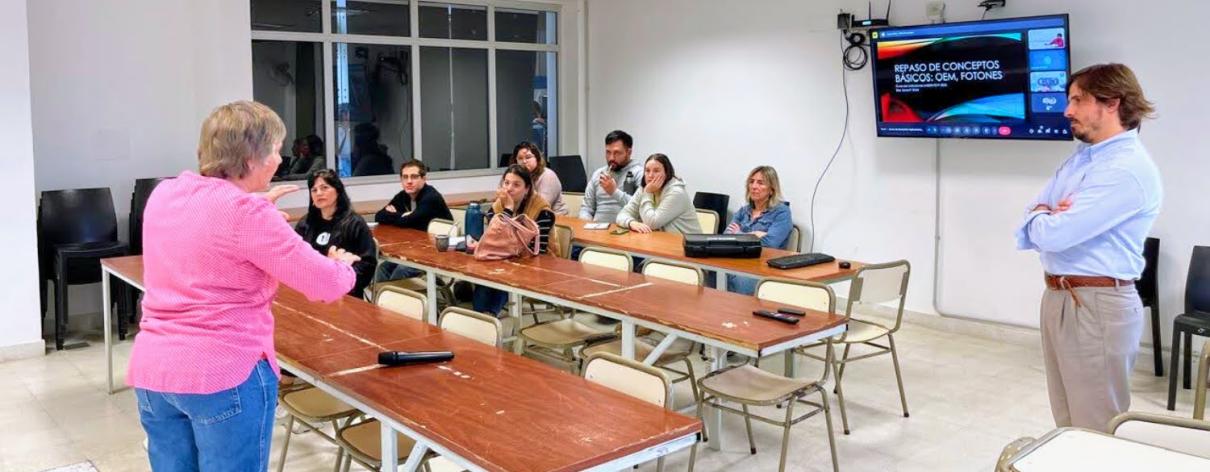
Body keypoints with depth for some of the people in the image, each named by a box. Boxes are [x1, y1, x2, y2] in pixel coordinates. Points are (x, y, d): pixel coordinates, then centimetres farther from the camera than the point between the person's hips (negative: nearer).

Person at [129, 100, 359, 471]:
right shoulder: (246, 213, -16)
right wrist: (344, 265, 9)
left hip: (153, 370, 7)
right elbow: (326, 285, -13)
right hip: (224, 375, -7)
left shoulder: (164, 195, 6)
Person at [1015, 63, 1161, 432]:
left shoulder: (1128, 169, -18)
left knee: (1096, 429, 2)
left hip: (1097, 306, -9)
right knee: (1068, 423, 18)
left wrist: (1043, 217, -2)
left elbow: (1052, 234, -25)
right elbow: (1030, 229, 11)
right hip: (1057, 298, 9)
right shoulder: (1078, 159, 12)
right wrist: (1051, 218, -12)